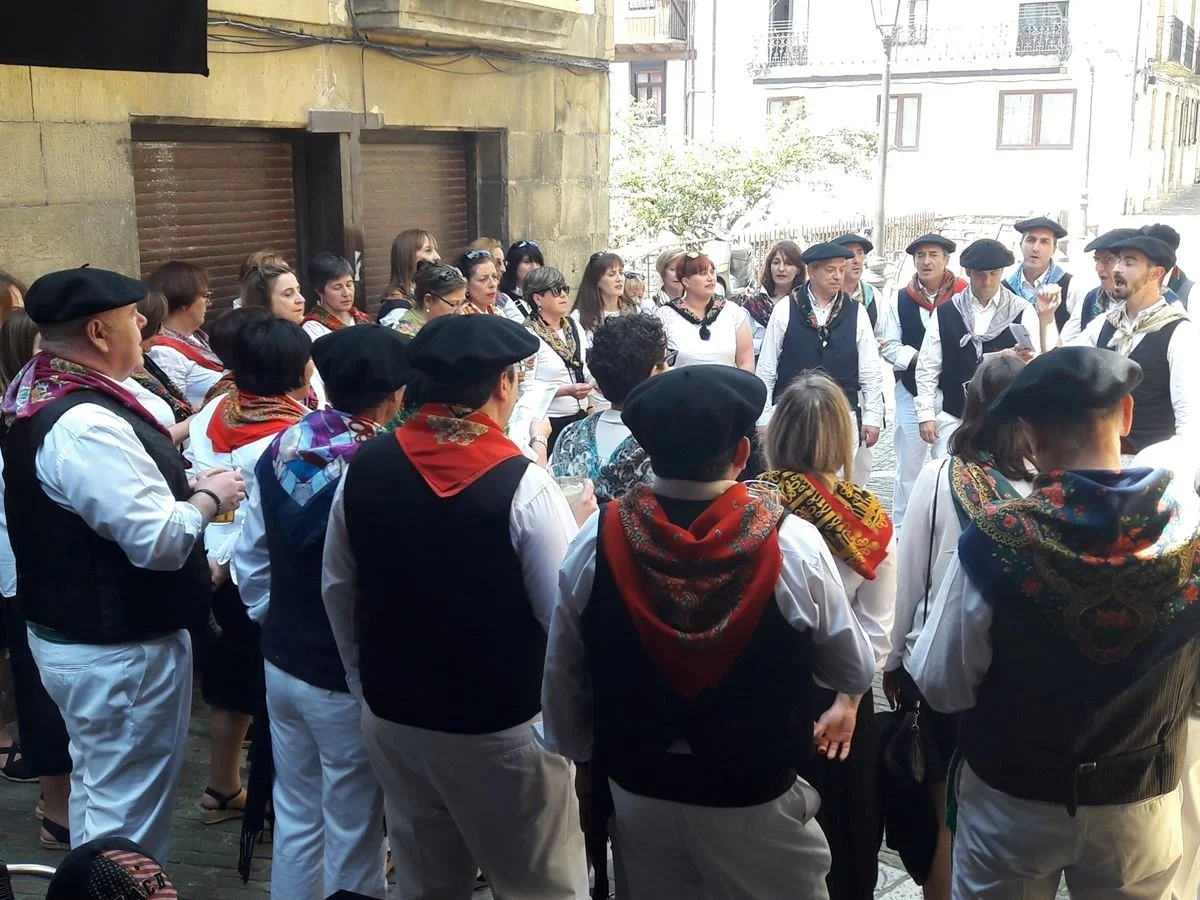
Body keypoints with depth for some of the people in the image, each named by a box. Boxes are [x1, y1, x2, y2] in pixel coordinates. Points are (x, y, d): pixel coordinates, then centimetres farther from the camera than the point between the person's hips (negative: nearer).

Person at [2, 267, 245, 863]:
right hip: (120, 651, -10)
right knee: (129, 815, 4)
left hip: (71, 634, 10)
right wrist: (208, 497, -12)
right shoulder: (86, 425, -27)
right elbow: (158, 542, -29)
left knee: (99, 791, 25)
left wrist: (179, 484, 6)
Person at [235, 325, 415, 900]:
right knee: (353, 836, 12)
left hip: (283, 664, 6)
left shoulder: (283, 450, -4)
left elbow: (250, 559, 6)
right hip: (351, 679, -6)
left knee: (295, 819, 21)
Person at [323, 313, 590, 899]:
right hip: (502, 726, -5)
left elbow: (337, 589, 6)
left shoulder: (364, 468, -4)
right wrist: (581, 527, -2)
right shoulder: (522, 483, -21)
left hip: (393, 717, 5)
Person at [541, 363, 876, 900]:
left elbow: (562, 675, -3)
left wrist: (582, 758, 14)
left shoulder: (596, 541, -17)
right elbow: (855, 673, -8)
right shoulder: (793, 544, -23)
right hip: (757, 803, -2)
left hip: (639, 795, 2)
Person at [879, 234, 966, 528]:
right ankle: (901, 529, 17)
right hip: (912, 393, 3)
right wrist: (917, 357, -14)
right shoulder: (900, 300, 6)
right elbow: (889, 347, 1)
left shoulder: (965, 295, -5)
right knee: (909, 466, 9)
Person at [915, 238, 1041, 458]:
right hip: (953, 418, 1)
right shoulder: (944, 313, 5)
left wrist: (1027, 361, -25)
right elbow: (927, 368, 5)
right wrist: (926, 414, 0)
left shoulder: (1022, 312, 3)